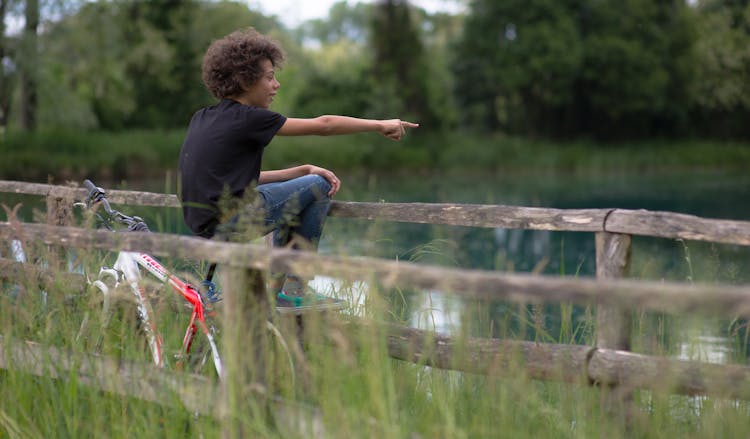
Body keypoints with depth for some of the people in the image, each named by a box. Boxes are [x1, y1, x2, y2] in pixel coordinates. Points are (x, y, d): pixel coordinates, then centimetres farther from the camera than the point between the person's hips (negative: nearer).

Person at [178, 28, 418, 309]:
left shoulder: (202, 118, 16)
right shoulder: (247, 118, -9)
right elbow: (323, 125, -6)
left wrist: (305, 170, 12)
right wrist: (379, 125, 4)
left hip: (204, 225, 9)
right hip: (229, 225, -9)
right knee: (318, 186, 1)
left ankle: (276, 288, 24)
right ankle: (294, 289, 7)